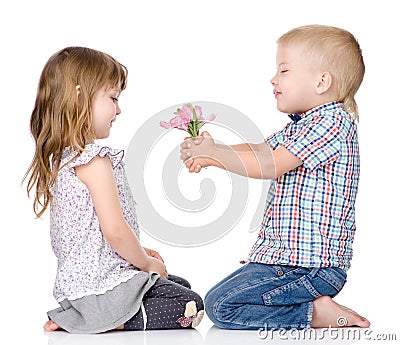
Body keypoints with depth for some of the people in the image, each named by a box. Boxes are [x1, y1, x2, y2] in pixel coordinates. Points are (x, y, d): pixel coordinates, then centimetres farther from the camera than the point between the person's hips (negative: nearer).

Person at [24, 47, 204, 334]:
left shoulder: (61, 158, 11)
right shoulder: (95, 160, -19)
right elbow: (115, 230, -23)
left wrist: (139, 254, 16)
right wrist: (146, 262, -5)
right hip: (102, 286, -9)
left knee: (181, 286, 24)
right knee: (191, 306, -4)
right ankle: (107, 320, -7)